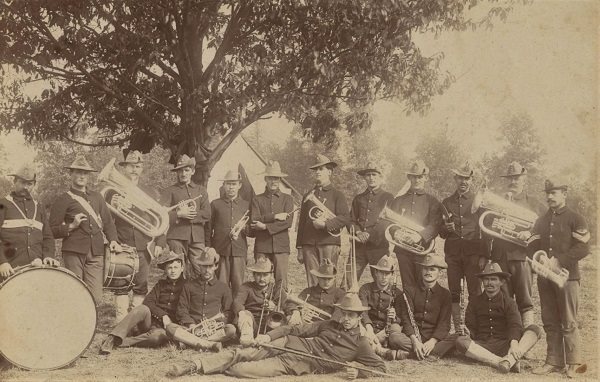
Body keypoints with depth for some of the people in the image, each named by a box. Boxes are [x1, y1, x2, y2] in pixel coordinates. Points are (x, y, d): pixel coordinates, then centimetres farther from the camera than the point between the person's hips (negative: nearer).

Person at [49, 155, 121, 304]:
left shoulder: (96, 197, 20)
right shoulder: (63, 200, 5)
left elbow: (108, 222, 22)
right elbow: (52, 231, 2)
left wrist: (113, 240, 6)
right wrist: (72, 226, -13)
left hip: (96, 254, 4)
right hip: (74, 252, -4)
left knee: (96, 298, -5)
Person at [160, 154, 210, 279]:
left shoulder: (201, 190, 18)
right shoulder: (169, 191, 11)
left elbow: (207, 214, 5)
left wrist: (188, 214, -7)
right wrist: (178, 214, -15)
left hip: (197, 237, 2)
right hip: (176, 237, -2)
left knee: (200, 271, -4)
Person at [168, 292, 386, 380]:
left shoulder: (360, 344, 4)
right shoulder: (330, 325, 15)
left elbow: (380, 367, 0)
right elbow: (296, 329, 14)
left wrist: (358, 371, -22)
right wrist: (270, 335, 0)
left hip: (300, 365, -4)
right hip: (288, 344, 4)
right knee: (241, 354, -11)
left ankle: (222, 370, -5)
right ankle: (194, 366, -12)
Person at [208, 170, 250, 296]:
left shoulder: (246, 205, 14)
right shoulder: (215, 204, 12)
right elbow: (208, 229, 12)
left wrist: (244, 228, -6)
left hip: (239, 251, 1)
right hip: (220, 251, -1)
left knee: (238, 285, -1)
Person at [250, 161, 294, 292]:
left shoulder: (287, 199, 11)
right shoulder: (257, 199, 13)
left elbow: (288, 221, -4)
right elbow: (254, 221, -3)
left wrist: (265, 226, -8)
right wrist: (274, 216, -11)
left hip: (281, 246, 0)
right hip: (262, 247, 1)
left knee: (281, 281, -5)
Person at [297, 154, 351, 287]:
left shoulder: (337, 195, 7)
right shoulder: (308, 196, 18)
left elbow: (345, 218, -5)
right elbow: (302, 222, 17)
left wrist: (325, 224, -18)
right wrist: (299, 248, 11)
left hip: (329, 243, -3)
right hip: (309, 244, 3)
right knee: (312, 282, 1)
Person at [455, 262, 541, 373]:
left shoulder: (509, 303, 9)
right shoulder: (474, 301, 14)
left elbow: (515, 325, -9)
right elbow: (470, 327, 7)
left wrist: (514, 342, -31)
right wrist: (468, 333, -20)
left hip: (503, 346, 0)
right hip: (481, 346, 0)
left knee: (535, 329, -19)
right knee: (460, 341, -31)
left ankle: (509, 359, -41)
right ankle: (508, 363, -37)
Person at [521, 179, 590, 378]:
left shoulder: (575, 219, -2)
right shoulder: (541, 221, 16)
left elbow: (583, 248, -11)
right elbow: (533, 248, 15)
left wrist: (559, 261, -18)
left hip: (567, 276, -5)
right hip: (545, 278, 6)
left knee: (569, 323, -2)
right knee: (550, 323, 8)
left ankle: (574, 364, 8)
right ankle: (554, 362, 15)